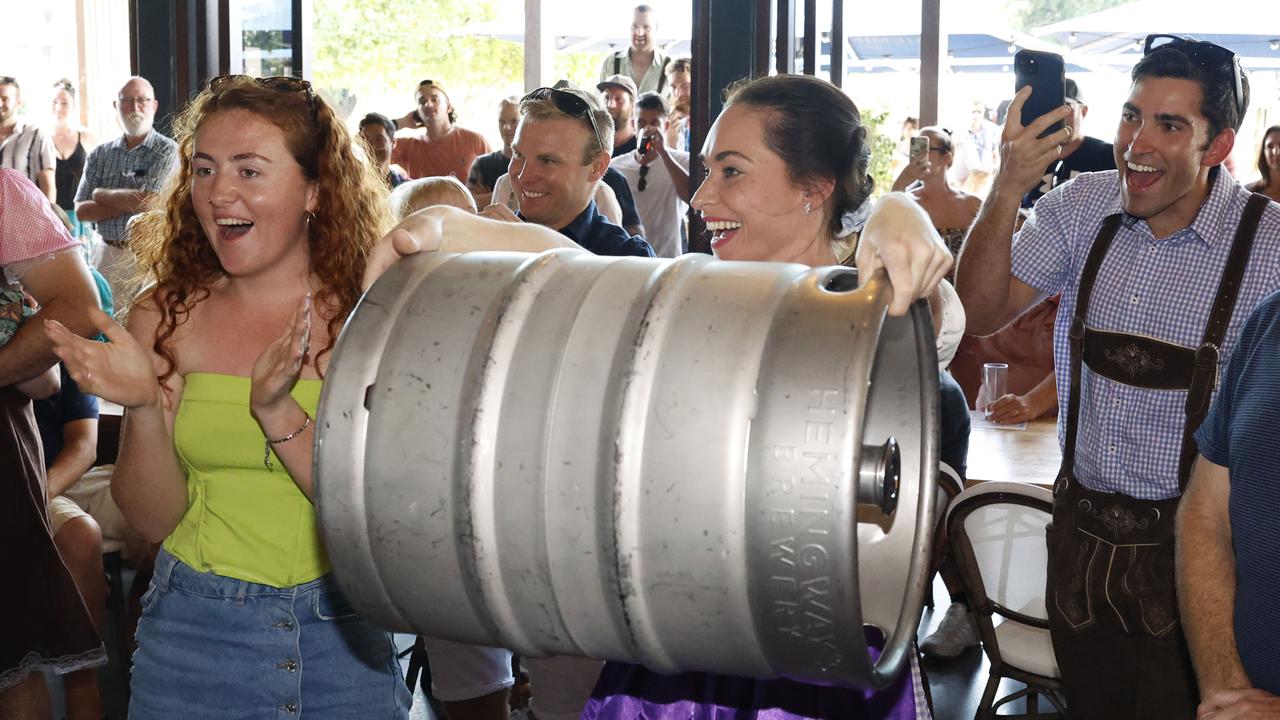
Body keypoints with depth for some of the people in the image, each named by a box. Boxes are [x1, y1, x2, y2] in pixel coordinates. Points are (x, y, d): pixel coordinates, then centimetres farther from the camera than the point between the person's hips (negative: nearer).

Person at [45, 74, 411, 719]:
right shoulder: (165, 316, -4)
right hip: (195, 630, 1)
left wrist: (277, 410, -27)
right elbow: (153, 520, -3)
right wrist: (143, 408, -20)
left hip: (344, 636, -1)